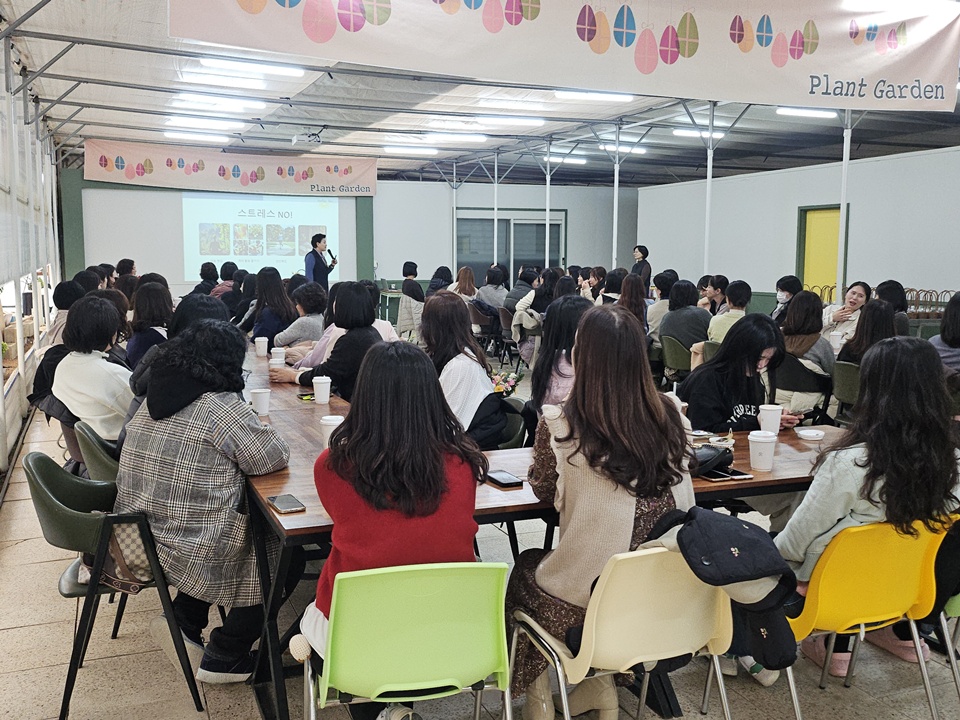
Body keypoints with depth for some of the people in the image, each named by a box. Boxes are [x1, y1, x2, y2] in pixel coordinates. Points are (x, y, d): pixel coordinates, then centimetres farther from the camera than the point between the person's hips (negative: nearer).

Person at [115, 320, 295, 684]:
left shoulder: (154, 398, 4)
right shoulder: (223, 408, -20)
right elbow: (276, 456, -12)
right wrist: (259, 431, 7)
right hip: (190, 550, -8)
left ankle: (183, 622, 24)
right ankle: (223, 659, 19)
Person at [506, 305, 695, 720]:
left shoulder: (559, 425, -18)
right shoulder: (670, 417, -6)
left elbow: (543, 490, 1)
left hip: (585, 599, -4)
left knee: (524, 570, 28)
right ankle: (600, 683, 33)